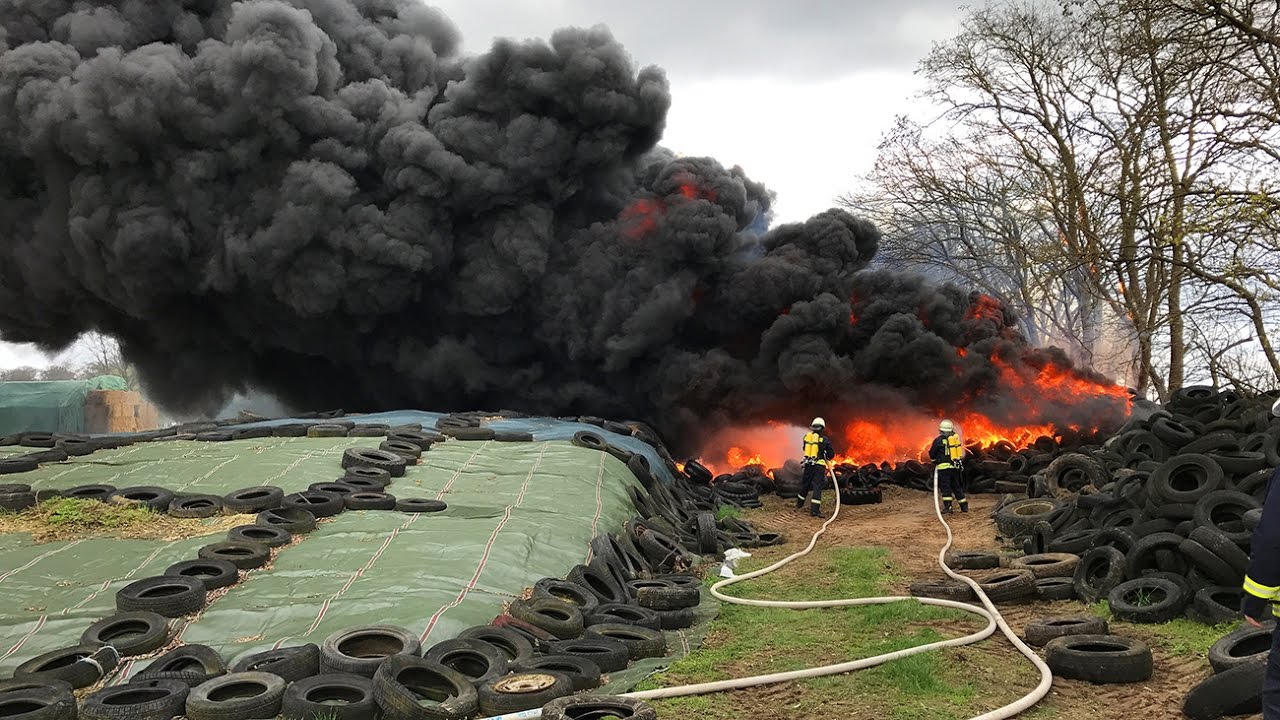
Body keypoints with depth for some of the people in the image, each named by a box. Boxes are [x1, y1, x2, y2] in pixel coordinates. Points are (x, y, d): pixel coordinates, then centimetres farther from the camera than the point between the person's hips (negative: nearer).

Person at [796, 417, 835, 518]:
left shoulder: (807, 437, 4)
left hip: (808, 464, 4)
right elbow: (831, 454, 1)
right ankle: (814, 509, -10)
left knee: (804, 485, 20)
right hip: (819, 465, -4)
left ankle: (799, 504, 37)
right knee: (817, 487, -3)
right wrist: (826, 458, 23)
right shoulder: (824, 440, -6)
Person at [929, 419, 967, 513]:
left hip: (944, 466, -5)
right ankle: (964, 506, 17)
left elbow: (932, 454, 3)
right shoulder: (956, 438, 8)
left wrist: (934, 461, 23)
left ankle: (947, 506, -9)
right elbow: (960, 452, 17)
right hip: (956, 466, 5)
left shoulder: (939, 440, -7)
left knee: (945, 486, -2)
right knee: (957, 486, 14)